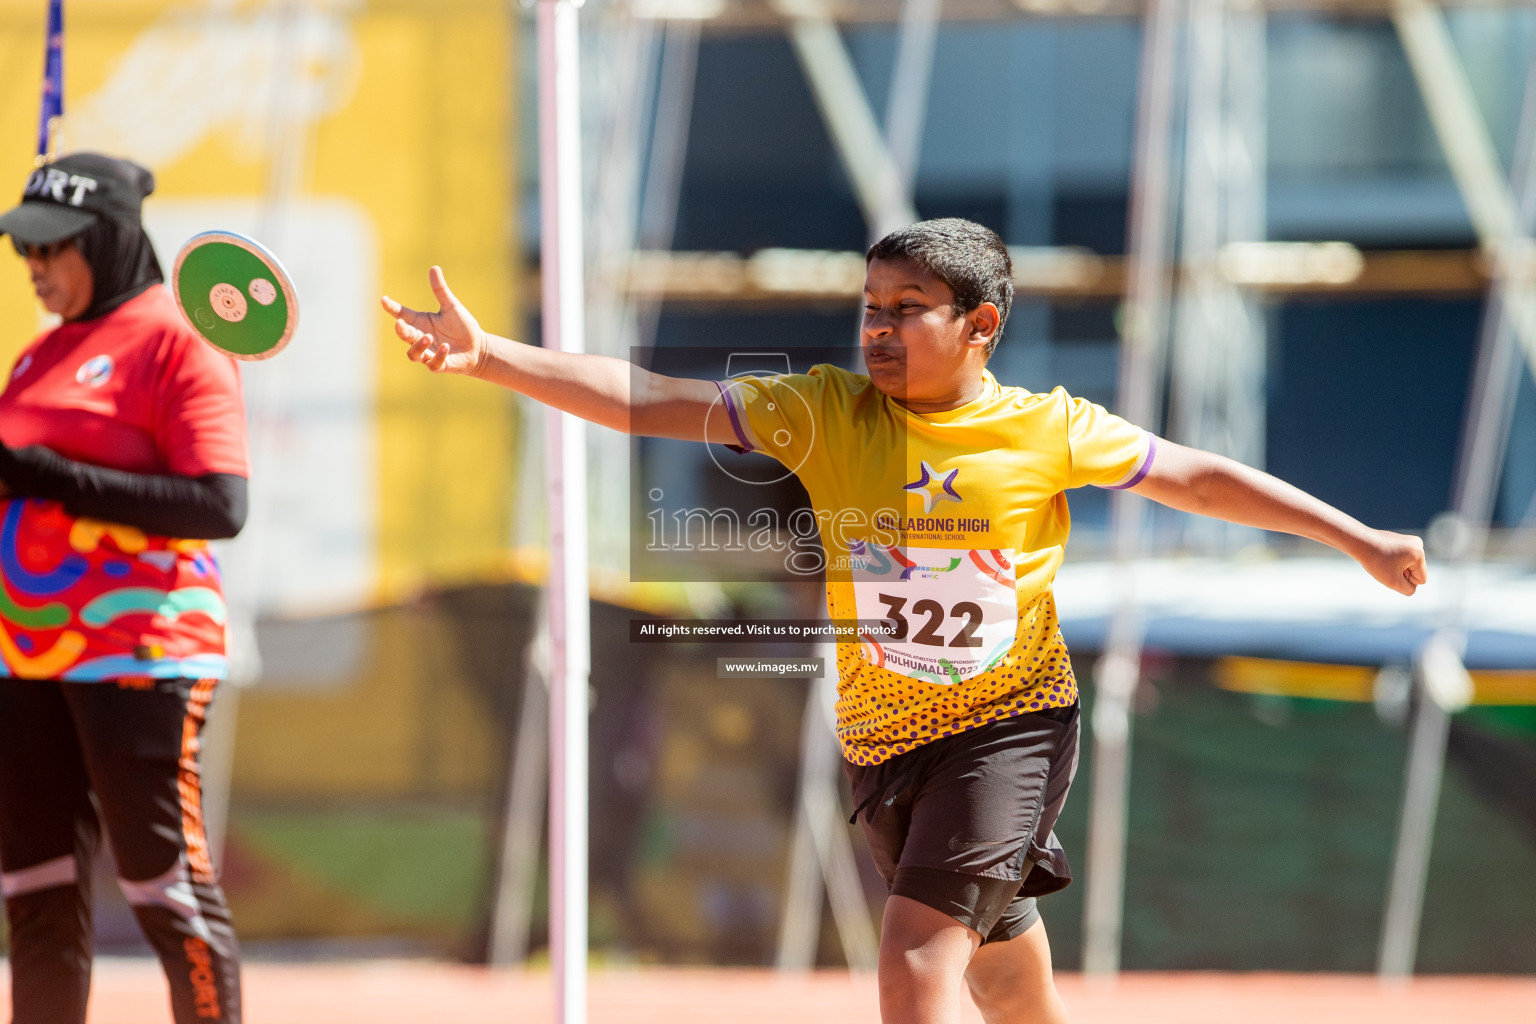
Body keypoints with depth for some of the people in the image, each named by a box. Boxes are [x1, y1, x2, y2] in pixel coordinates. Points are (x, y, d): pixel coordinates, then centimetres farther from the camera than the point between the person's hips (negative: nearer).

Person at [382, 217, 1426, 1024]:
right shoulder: (824, 413, -2)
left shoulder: (1050, 430, -5)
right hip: (884, 743, 3)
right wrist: (487, 355, -17)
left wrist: (1359, 540, 8)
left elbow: (1200, 477, 6)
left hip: (1010, 726, -3)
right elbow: (652, 402, -7)